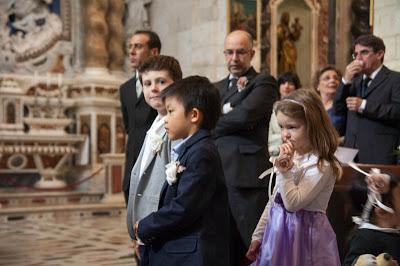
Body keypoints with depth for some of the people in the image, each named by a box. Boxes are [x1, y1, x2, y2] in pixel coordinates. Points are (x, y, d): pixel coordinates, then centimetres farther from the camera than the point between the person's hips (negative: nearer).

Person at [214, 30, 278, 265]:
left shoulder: (263, 83, 0)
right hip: (217, 176, 6)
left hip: (247, 176, -6)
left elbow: (245, 115, -17)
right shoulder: (216, 88, 20)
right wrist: (227, 111, -11)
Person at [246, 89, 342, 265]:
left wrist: (284, 170, -25)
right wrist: (258, 235, 13)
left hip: (304, 235, -7)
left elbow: (293, 203, -22)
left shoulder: (322, 166, -17)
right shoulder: (291, 157, 6)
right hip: (278, 232, 7)